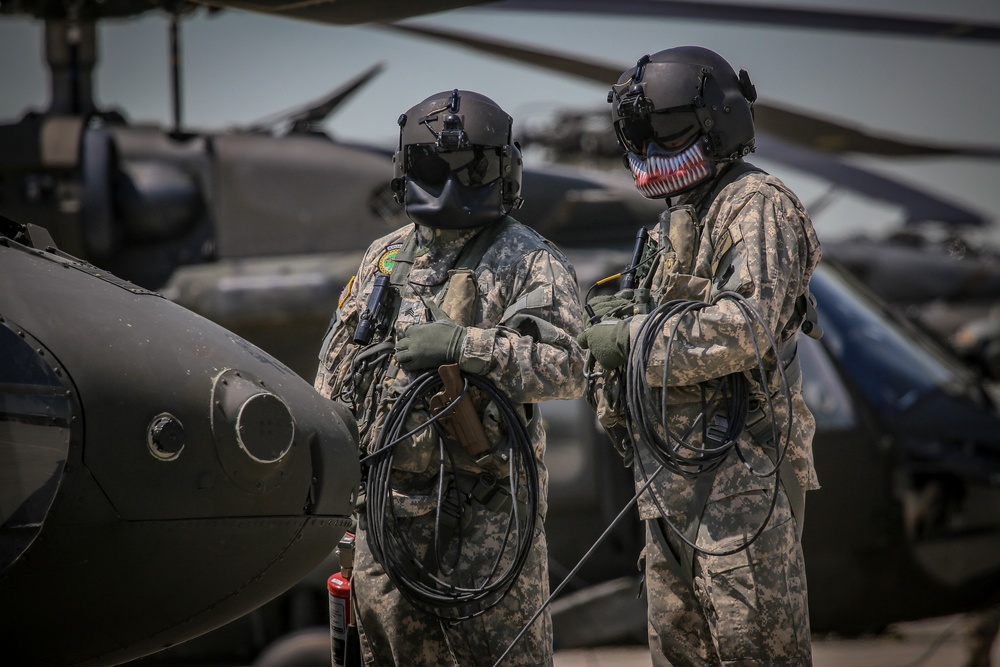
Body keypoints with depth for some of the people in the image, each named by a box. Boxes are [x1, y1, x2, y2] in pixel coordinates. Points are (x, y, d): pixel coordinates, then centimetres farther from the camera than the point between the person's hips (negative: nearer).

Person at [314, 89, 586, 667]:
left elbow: (566, 366, -19)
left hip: (481, 507, -6)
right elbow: (337, 369, 21)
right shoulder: (385, 258, 15)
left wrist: (464, 345, -27)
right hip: (383, 503, 6)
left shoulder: (530, 264, -4)